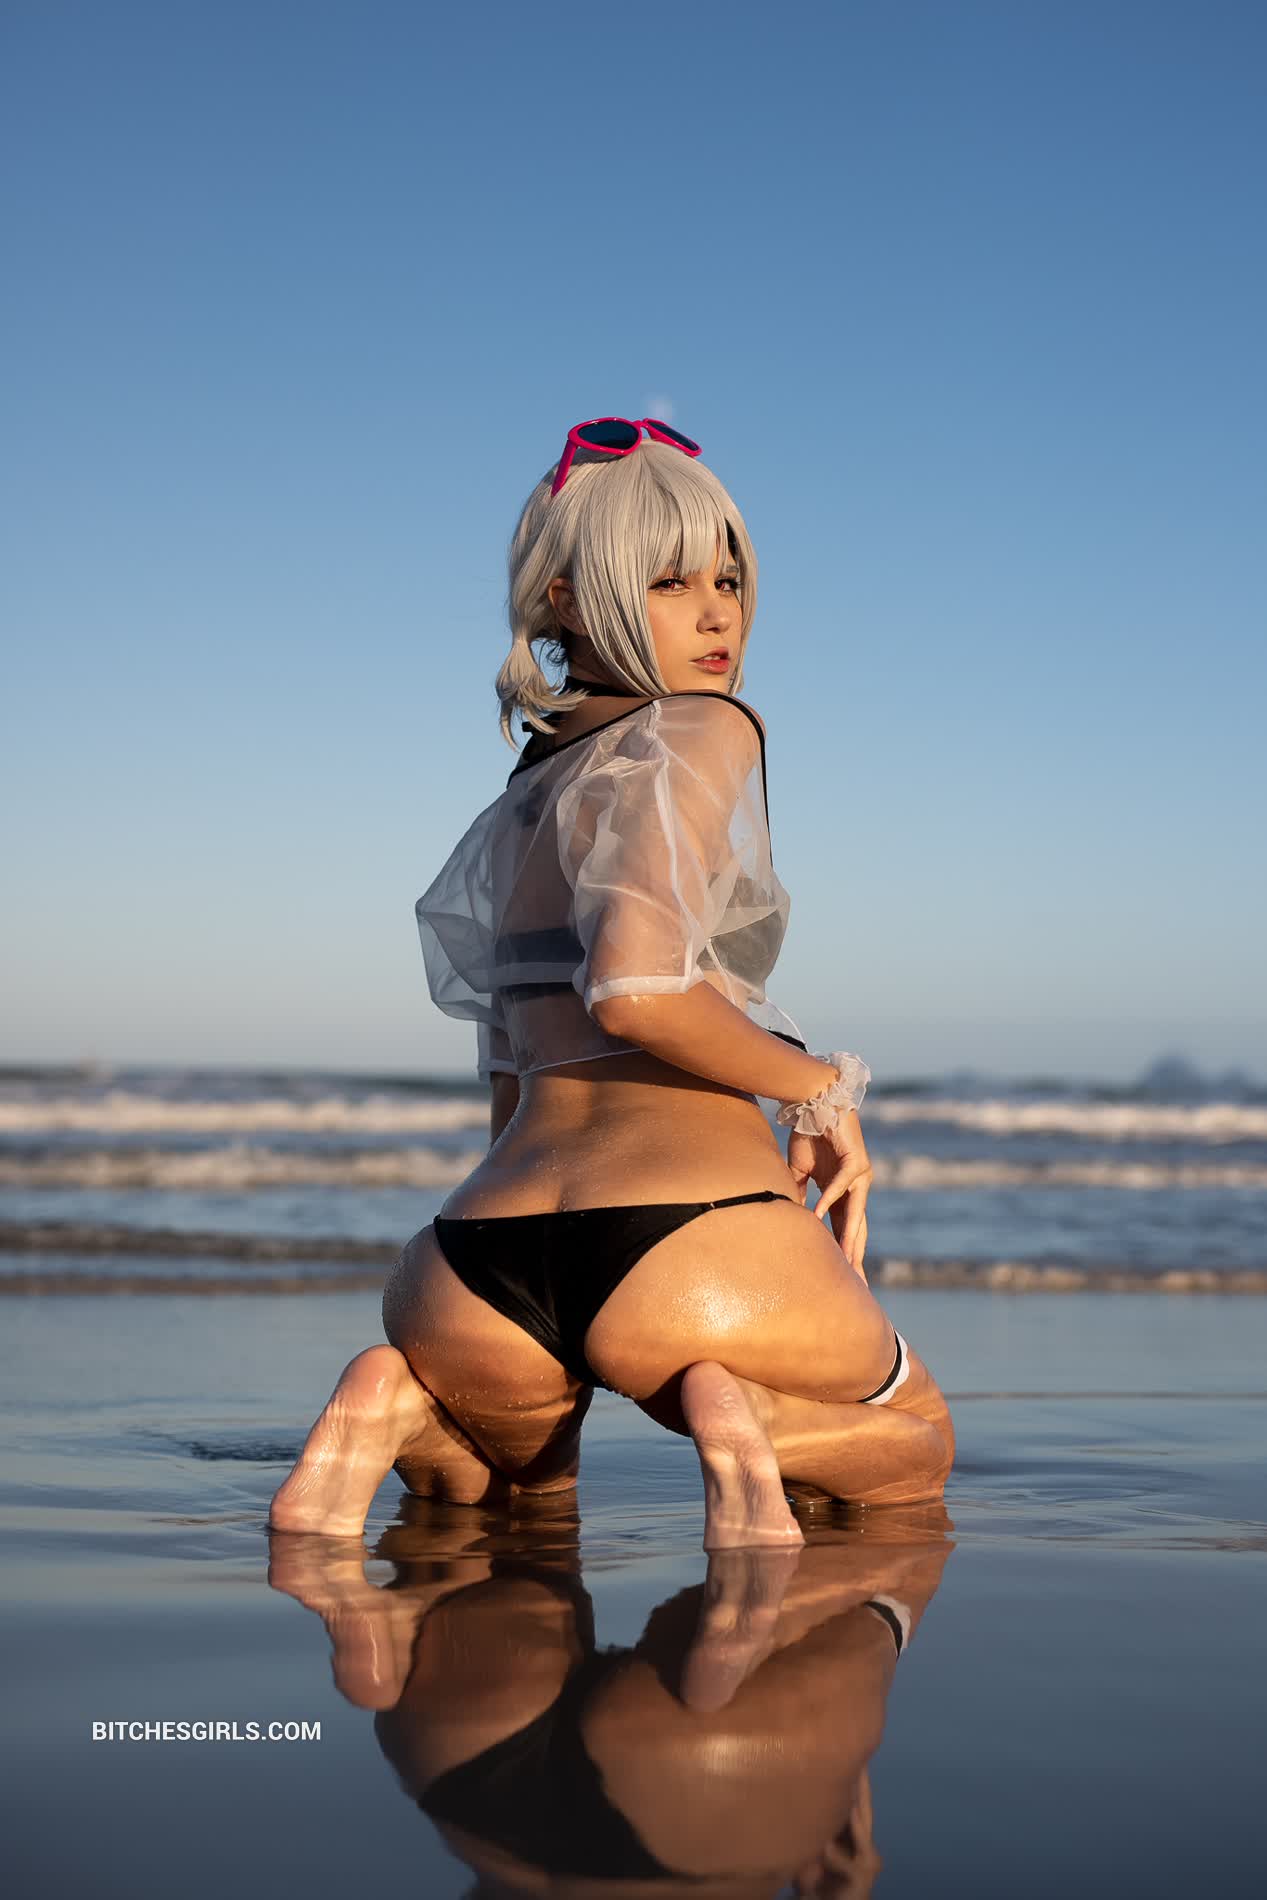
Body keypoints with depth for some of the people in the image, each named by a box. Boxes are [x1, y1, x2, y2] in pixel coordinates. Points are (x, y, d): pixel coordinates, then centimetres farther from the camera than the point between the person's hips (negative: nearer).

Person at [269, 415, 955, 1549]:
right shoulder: (707, 731, 1)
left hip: (485, 1265, 6)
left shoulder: (518, 800, 26)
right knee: (914, 1449, 25)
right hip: (694, 1231, -6)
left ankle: (414, 1401, 3)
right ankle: (735, 1411, -9)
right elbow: (636, 985, -17)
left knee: (520, 1483, 39)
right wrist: (823, 1095, -3)